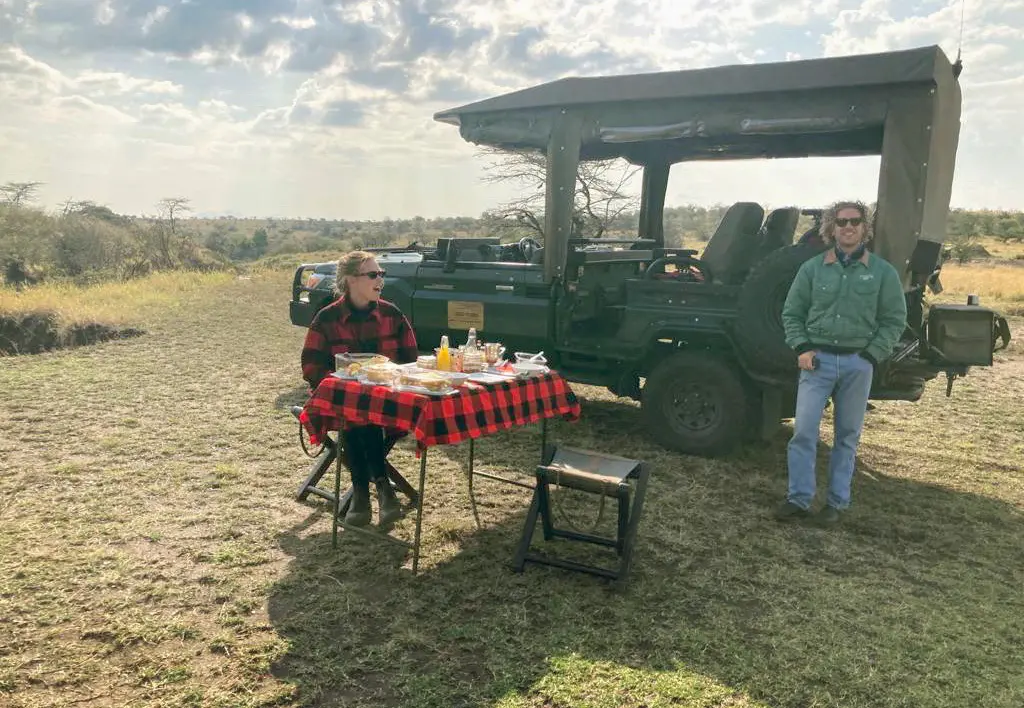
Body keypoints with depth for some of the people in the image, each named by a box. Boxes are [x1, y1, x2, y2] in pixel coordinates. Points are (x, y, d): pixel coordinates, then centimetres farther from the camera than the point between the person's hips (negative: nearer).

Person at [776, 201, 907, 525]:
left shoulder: (882, 272, 3)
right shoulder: (813, 268, 4)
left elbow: (894, 319, 5)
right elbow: (791, 313, 9)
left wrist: (871, 355, -5)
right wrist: (801, 348, -3)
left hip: (857, 364, 0)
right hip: (817, 359, 0)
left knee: (848, 436, 8)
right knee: (804, 431, -6)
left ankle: (837, 502, 19)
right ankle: (798, 499, 3)